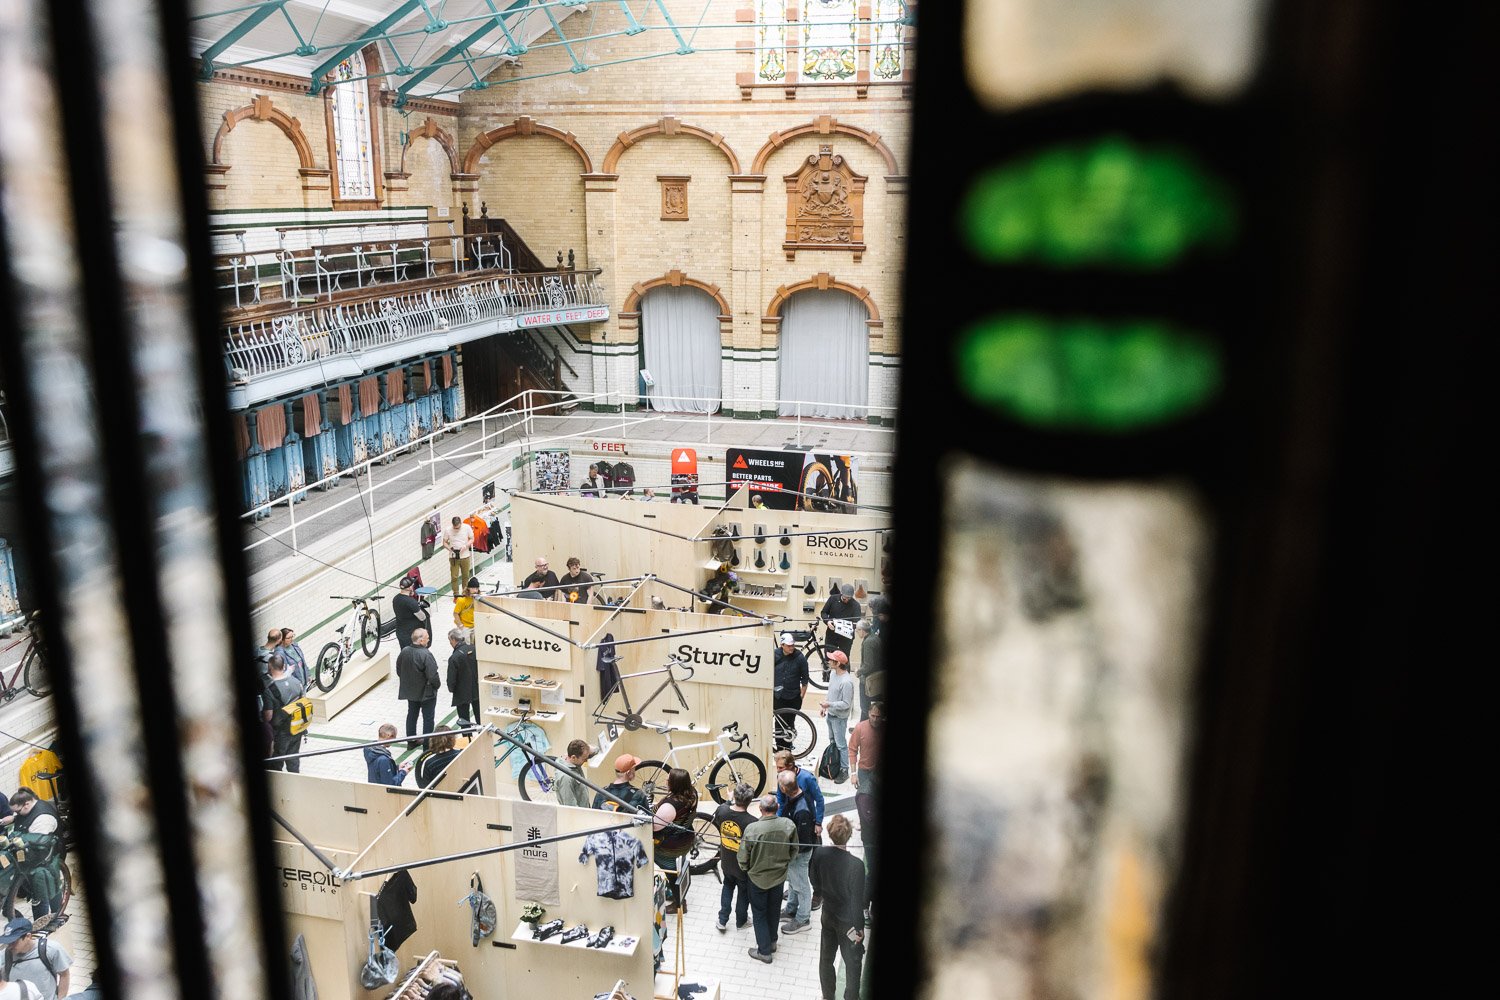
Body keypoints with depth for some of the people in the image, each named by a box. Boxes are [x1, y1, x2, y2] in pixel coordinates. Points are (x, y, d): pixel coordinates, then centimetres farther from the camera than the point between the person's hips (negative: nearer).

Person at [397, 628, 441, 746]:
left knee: (412, 714, 21)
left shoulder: (404, 652, -7)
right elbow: (432, 675, -26)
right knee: (428, 718, 8)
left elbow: (398, 670, 6)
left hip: (410, 691, 6)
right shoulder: (426, 655, -28)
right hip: (426, 692, -6)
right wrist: (437, 684, -7)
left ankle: (411, 741, 30)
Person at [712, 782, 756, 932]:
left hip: (726, 862, 3)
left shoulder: (721, 811, -22)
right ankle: (741, 921, 44)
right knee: (744, 892, 24)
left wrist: (729, 801, 15)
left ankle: (722, 921, 37)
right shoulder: (752, 822, -35)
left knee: (727, 887, 30)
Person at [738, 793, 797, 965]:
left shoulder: (752, 829, -29)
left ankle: (764, 951, 24)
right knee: (774, 910, 26)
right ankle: (772, 942, 43)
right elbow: (794, 850, -2)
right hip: (779, 875, 4)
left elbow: (743, 858, -17)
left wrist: (746, 870, 4)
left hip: (758, 878, -3)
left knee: (759, 914, 16)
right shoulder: (789, 825, -20)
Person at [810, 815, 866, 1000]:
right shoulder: (855, 865, -30)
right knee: (853, 963, 16)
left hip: (828, 915, 5)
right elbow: (857, 900, -23)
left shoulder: (819, 854, -19)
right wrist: (859, 928, -11)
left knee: (826, 957, 24)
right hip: (848, 922, -5)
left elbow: (815, 883, -3)